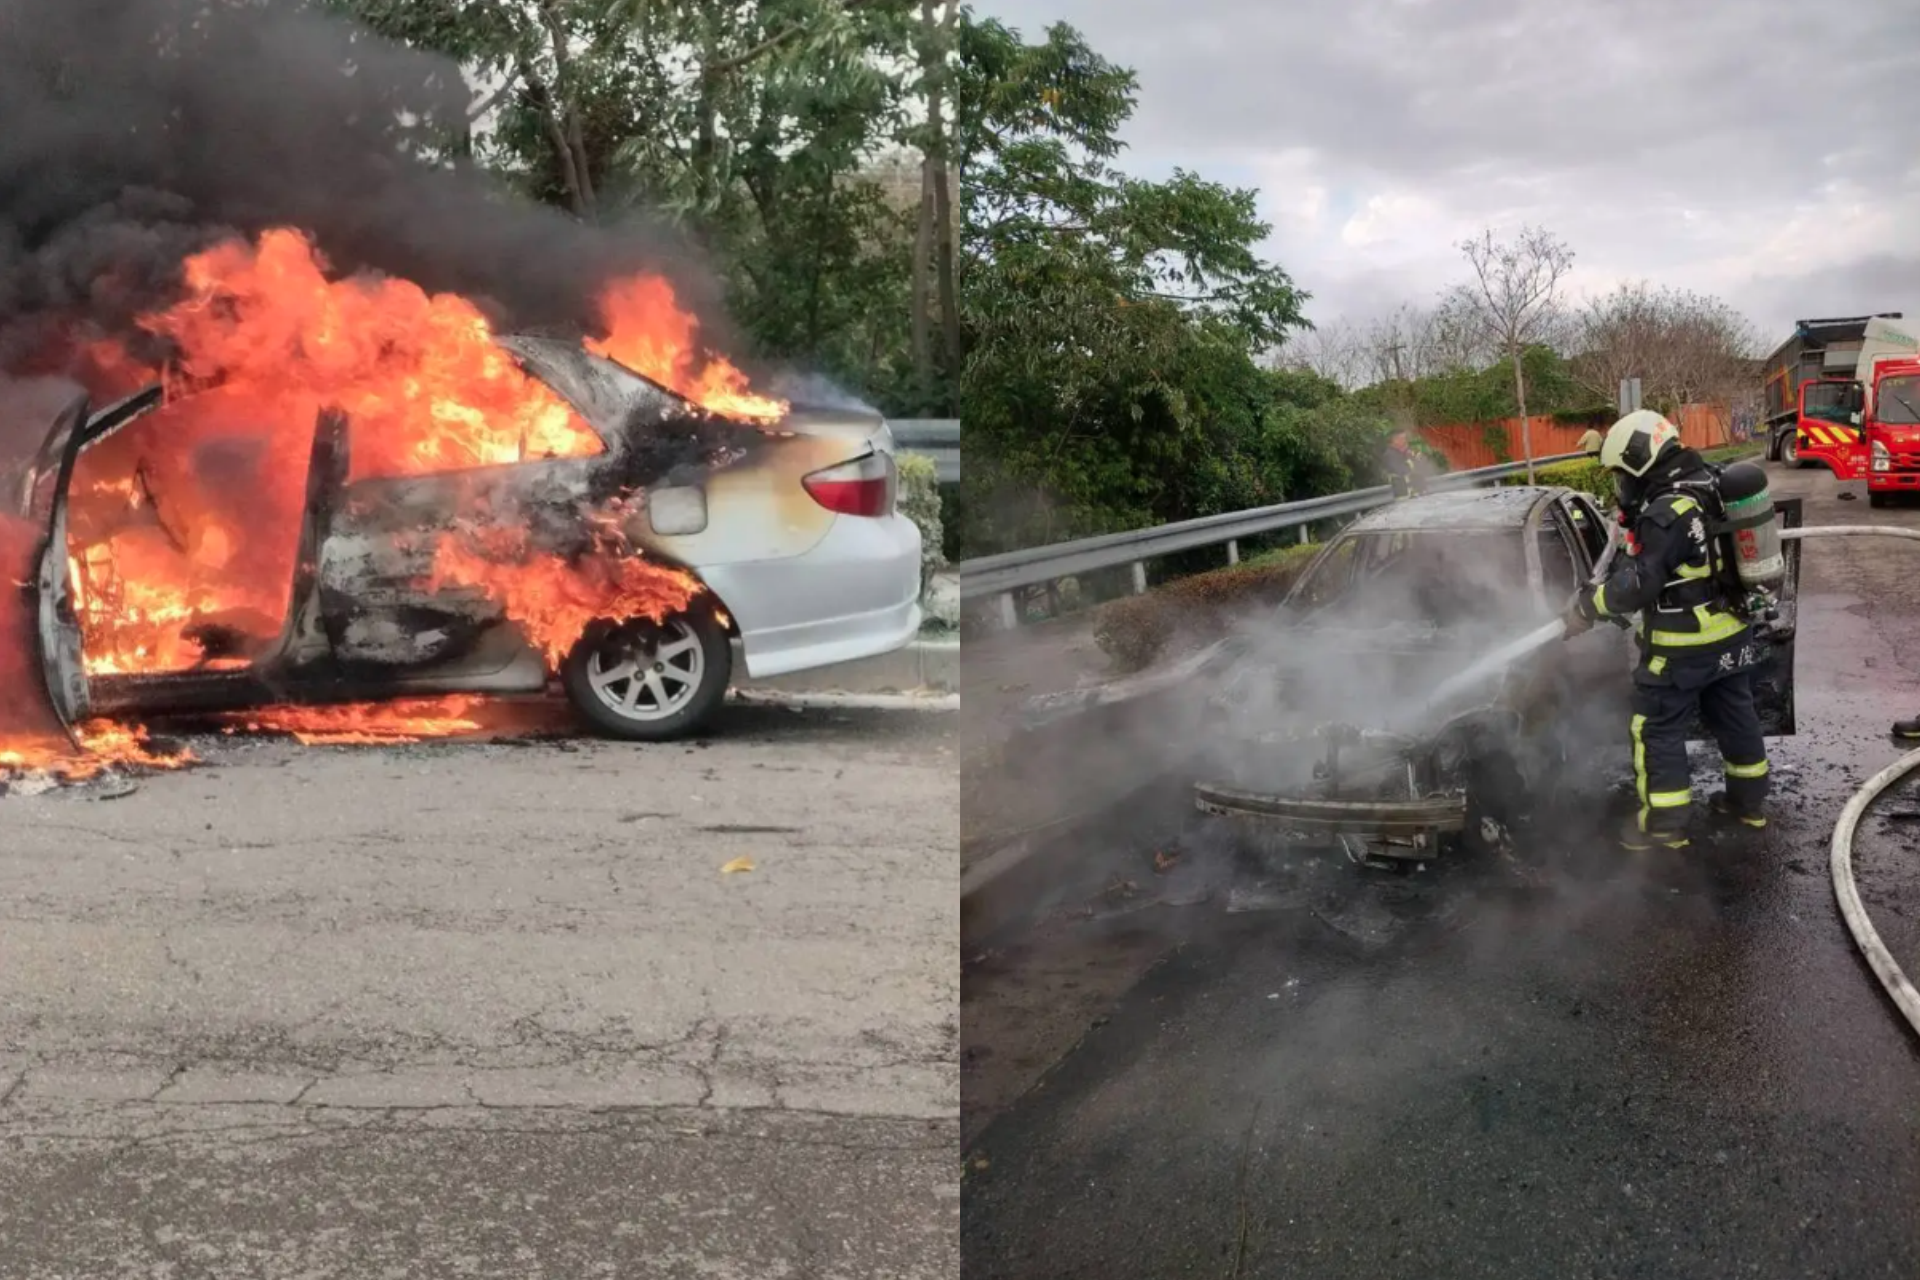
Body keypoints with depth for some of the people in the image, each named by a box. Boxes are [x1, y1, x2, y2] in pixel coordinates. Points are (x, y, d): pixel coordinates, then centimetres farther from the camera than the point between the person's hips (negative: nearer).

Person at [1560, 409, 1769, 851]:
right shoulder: (1708, 489, 4)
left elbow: (1636, 585, -24)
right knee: (1734, 715, 22)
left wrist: (1586, 605, -12)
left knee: (1657, 730, 2)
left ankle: (1664, 824, 8)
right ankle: (1749, 802, 36)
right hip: (1730, 634, 9)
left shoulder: (1667, 514, -25)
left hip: (1683, 647, -9)